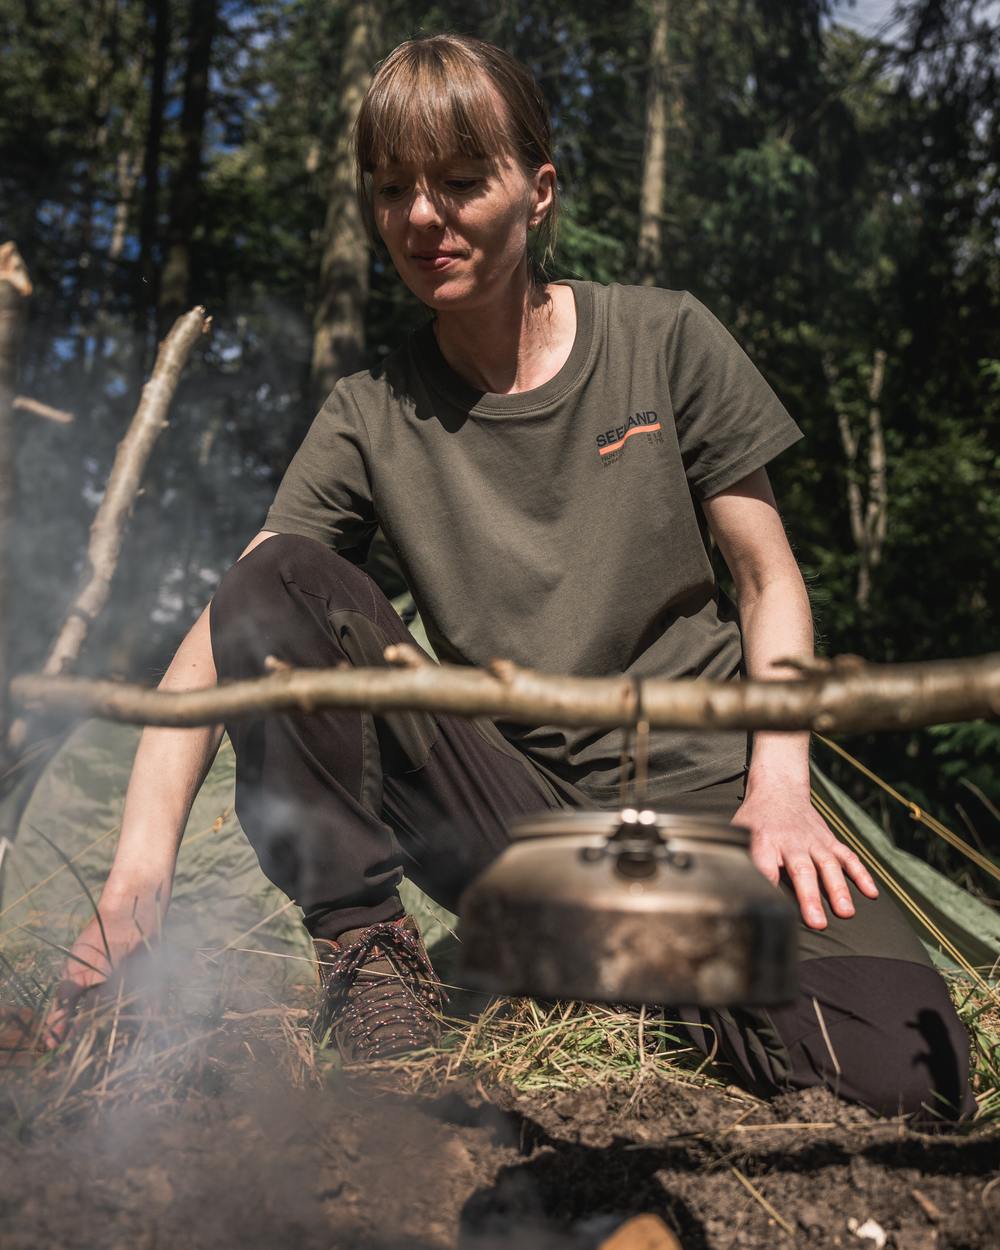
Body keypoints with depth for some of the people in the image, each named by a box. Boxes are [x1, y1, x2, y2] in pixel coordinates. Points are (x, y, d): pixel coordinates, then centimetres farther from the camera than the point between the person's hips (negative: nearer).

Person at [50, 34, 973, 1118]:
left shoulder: (665, 339, 0)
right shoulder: (372, 416, 1)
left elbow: (769, 582, 4)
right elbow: (222, 633, -7)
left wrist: (779, 783, -12)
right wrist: (141, 866, -21)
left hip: (695, 787, 0)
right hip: (510, 807, 1)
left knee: (897, 1067, -26)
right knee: (276, 583, -19)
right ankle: (365, 947, -9)